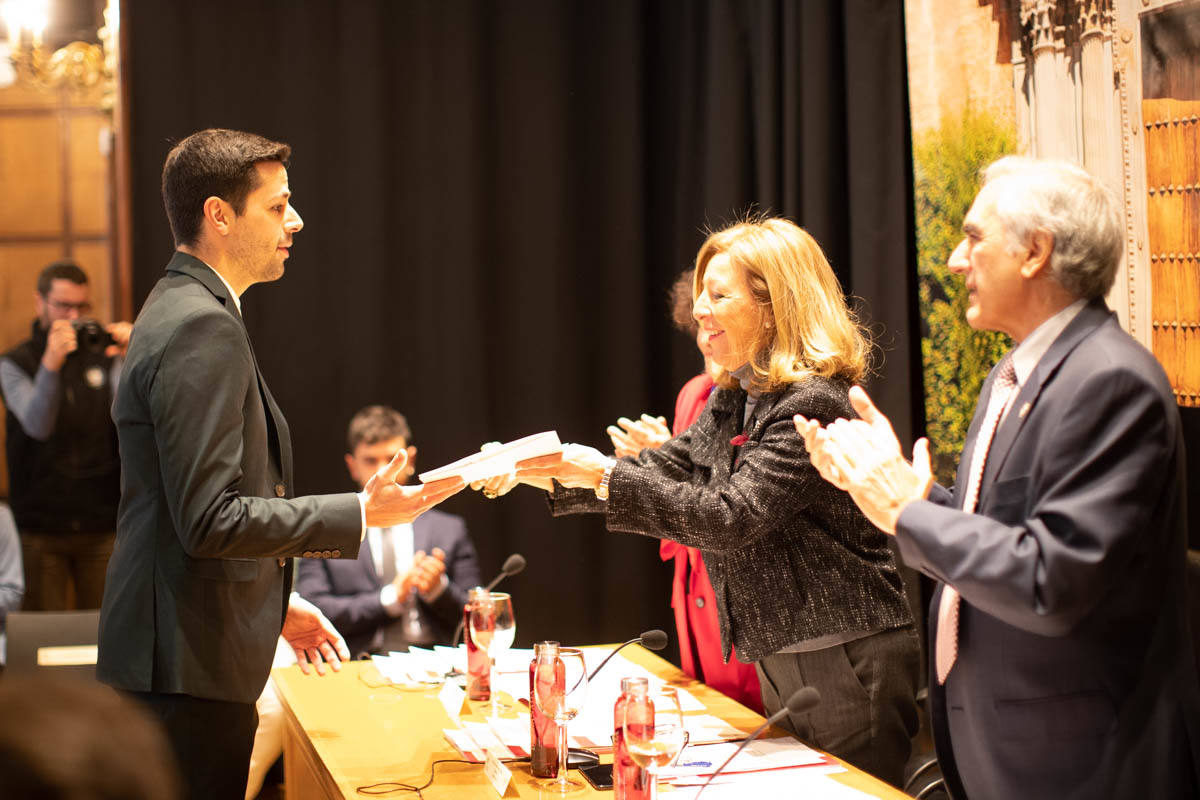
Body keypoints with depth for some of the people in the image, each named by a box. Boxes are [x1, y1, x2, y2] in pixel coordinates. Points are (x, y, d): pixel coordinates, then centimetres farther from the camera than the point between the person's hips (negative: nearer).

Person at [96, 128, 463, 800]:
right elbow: (208, 519, -23)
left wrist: (274, 602, 22)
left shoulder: (181, 311, 15)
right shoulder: (203, 329, -18)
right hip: (189, 671, -10)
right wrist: (361, 514, -19)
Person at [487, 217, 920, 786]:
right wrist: (543, 472, -1)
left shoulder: (813, 404, -19)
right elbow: (665, 467, 9)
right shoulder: (733, 400, 11)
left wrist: (604, 476, -24)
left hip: (846, 667, -10)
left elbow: (729, 518, -25)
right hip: (781, 661, 10)